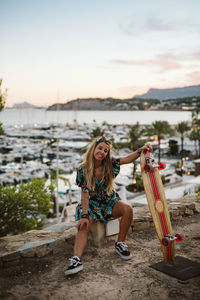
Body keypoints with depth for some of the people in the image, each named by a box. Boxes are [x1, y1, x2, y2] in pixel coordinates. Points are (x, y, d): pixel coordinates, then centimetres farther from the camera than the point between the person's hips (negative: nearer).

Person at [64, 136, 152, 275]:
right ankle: (76, 259, -42)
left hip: (110, 201, 2)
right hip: (92, 205, -1)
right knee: (83, 226, -27)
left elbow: (127, 159, -22)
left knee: (128, 209, -27)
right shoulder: (83, 169, -12)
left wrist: (141, 150, -40)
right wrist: (84, 215, -22)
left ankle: (120, 244, -12)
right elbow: (85, 194, -14)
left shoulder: (110, 164, -6)